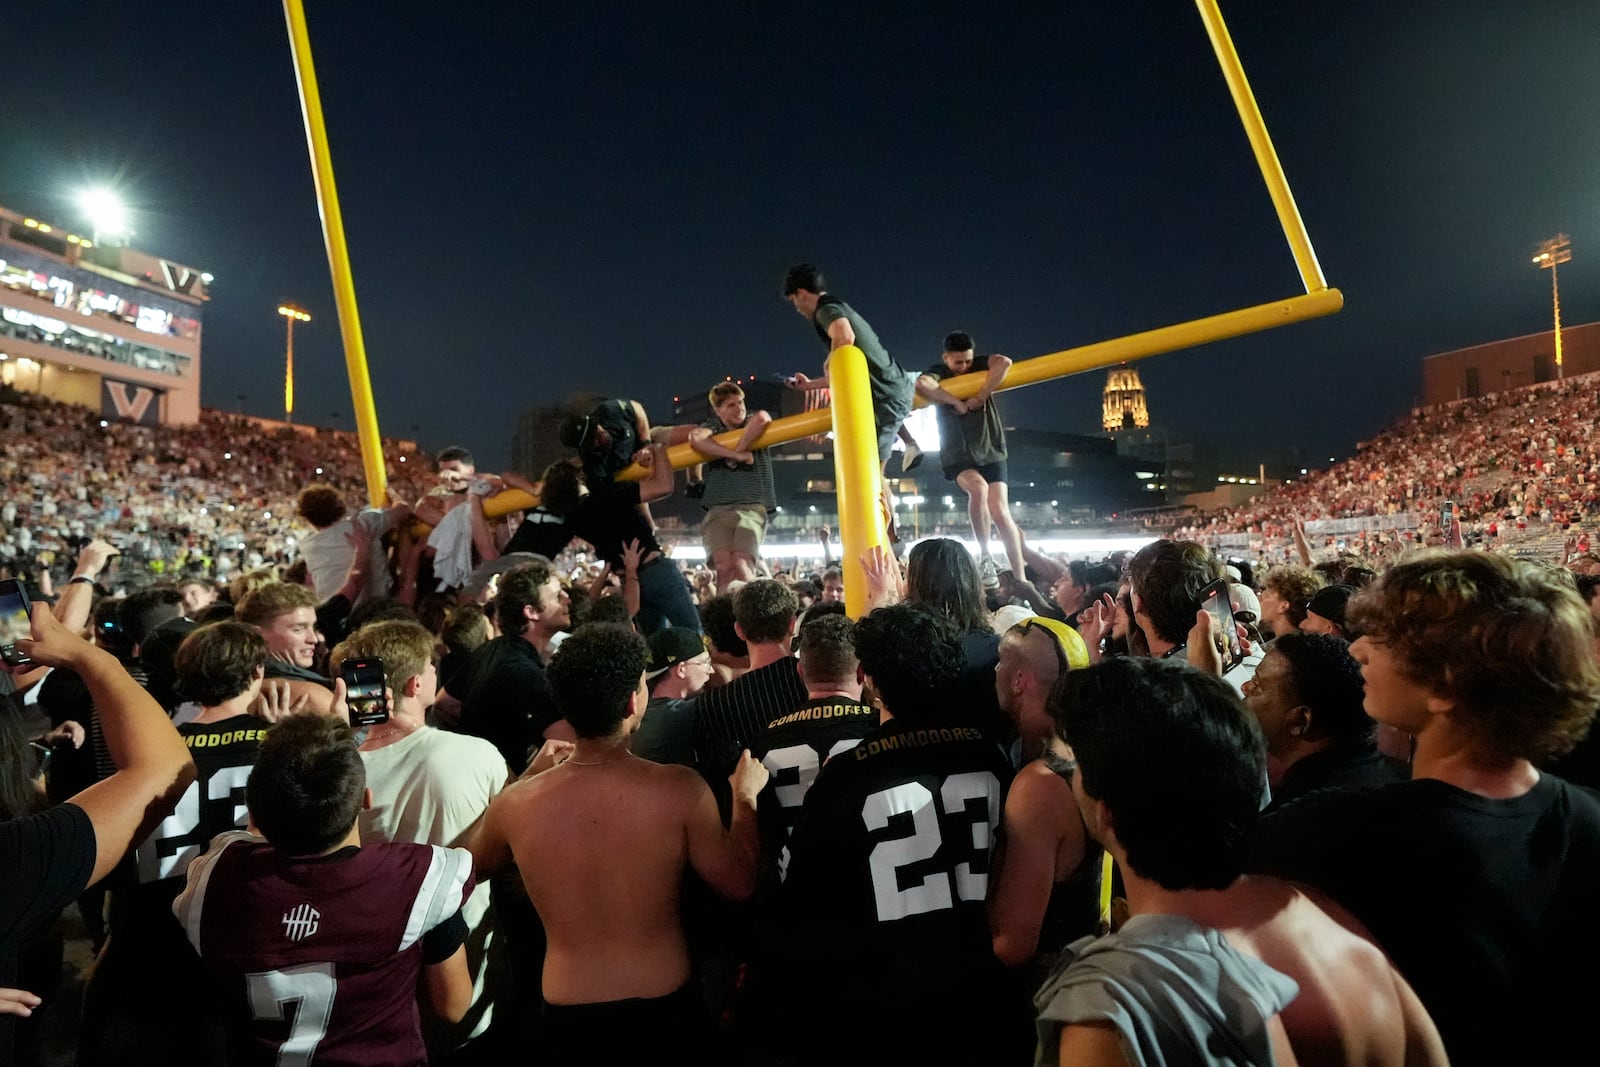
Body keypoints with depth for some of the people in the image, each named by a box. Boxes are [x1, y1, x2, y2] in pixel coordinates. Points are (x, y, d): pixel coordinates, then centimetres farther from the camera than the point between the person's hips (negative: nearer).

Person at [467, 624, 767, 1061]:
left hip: (567, 1019, 1)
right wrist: (745, 796, 6)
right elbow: (739, 885, -9)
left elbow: (473, 866, 8)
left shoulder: (513, 804, -16)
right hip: (665, 1009, -1)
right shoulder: (680, 789, -23)